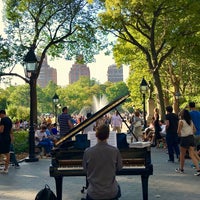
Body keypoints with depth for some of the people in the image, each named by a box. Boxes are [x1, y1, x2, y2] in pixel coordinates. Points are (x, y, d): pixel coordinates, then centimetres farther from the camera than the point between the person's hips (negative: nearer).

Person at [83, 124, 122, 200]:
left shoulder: (87, 152, -16)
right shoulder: (115, 151, -16)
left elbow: (85, 169, 0)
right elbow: (119, 167, 0)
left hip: (93, 194, 0)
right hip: (112, 193, 0)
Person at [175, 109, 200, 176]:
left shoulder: (181, 121, -9)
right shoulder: (191, 121, 10)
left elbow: (178, 131, -10)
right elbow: (194, 130, 13)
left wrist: (180, 135, 9)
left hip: (184, 139, -6)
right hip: (191, 138, 6)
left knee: (182, 155, 11)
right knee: (192, 155, 4)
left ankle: (181, 169, 23)